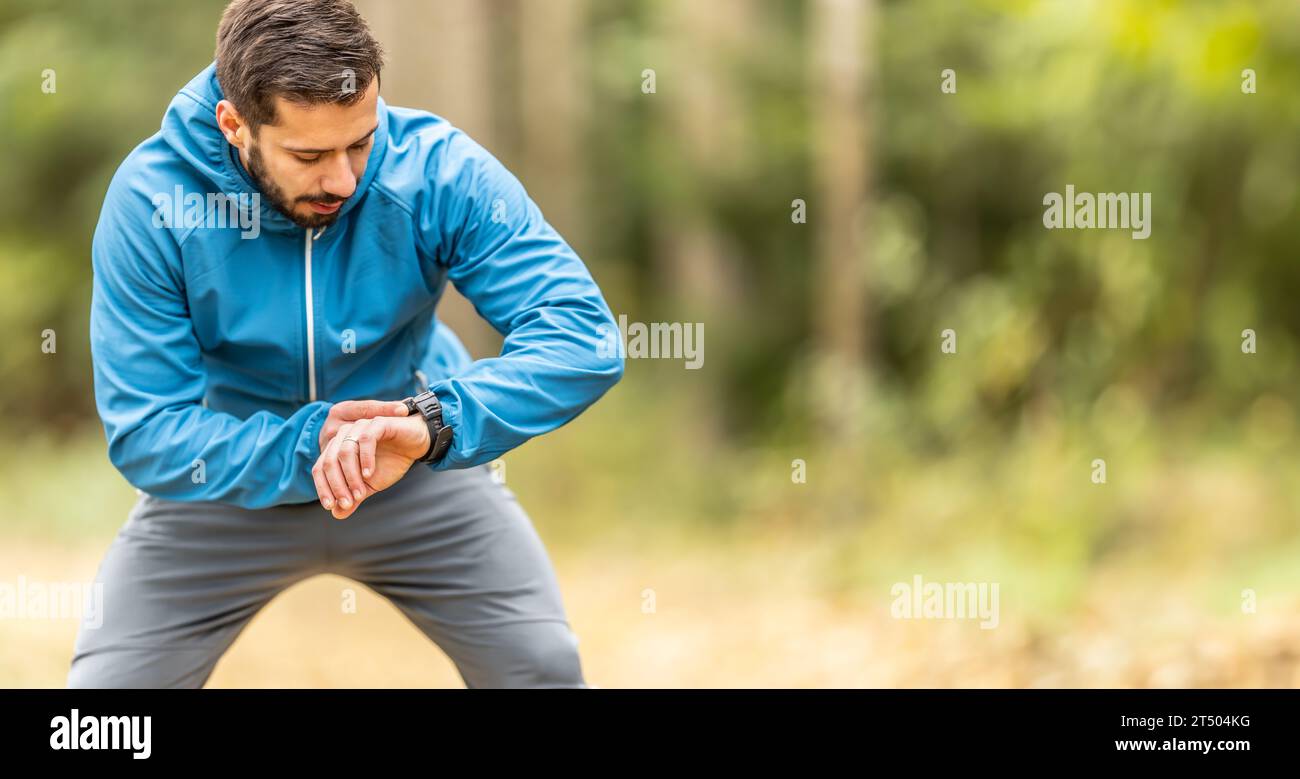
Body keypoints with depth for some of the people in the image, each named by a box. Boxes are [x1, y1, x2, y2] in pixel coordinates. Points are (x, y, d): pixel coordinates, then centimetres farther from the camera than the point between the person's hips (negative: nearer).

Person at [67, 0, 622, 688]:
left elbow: (583, 340, -32)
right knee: (104, 683, -8)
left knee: (546, 669, -9)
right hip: (231, 480, 0)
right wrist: (302, 451, -40)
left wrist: (430, 425, -47)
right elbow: (143, 435, -25)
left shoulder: (440, 171, -25)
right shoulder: (150, 202, -25)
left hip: (416, 473, 1)